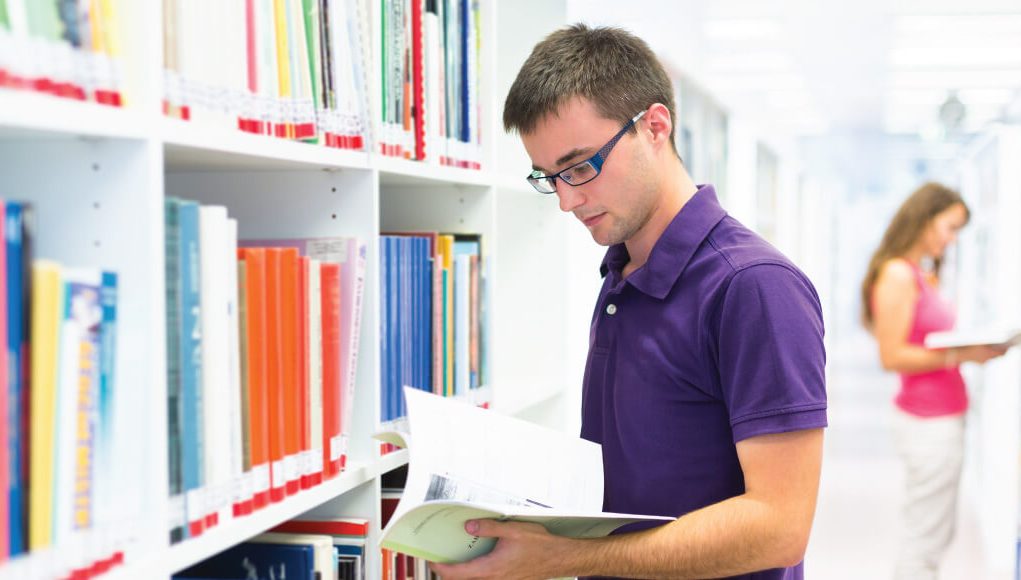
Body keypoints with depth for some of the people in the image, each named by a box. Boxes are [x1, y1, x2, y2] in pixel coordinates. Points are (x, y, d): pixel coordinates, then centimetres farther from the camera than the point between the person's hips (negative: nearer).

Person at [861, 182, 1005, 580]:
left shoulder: (925, 276, 13)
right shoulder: (898, 274, -14)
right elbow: (892, 356, -19)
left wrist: (976, 346, 6)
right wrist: (960, 355, -20)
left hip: (944, 417, 10)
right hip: (930, 422, -10)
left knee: (938, 534, 17)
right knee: (924, 540, -2)